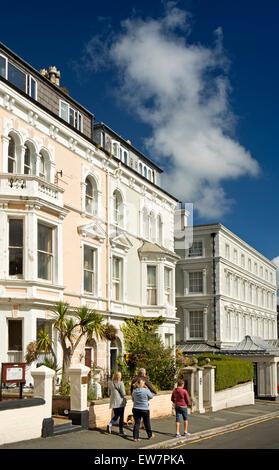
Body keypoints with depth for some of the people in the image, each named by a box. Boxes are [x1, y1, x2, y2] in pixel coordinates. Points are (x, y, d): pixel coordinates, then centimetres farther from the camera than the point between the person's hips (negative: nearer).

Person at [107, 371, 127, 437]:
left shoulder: (110, 383, 2)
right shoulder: (120, 383, -14)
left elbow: (109, 393, 10)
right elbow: (123, 393, -14)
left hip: (113, 402, 5)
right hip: (120, 402, -5)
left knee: (116, 415, 17)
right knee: (121, 416, 7)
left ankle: (110, 424, -8)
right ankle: (121, 430, 11)